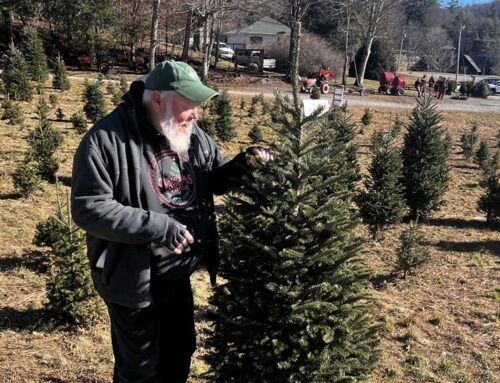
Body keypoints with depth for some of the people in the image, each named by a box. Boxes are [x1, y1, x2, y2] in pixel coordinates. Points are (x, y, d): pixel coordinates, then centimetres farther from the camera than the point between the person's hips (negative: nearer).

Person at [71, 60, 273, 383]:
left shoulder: (191, 135, -1)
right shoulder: (108, 139, -22)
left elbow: (216, 179, 12)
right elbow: (89, 208, -26)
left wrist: (244, 163, -11)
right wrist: (158, 227, -30)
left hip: (178, 274, 7)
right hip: (133, 278, -6)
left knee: (180, 351, 26)